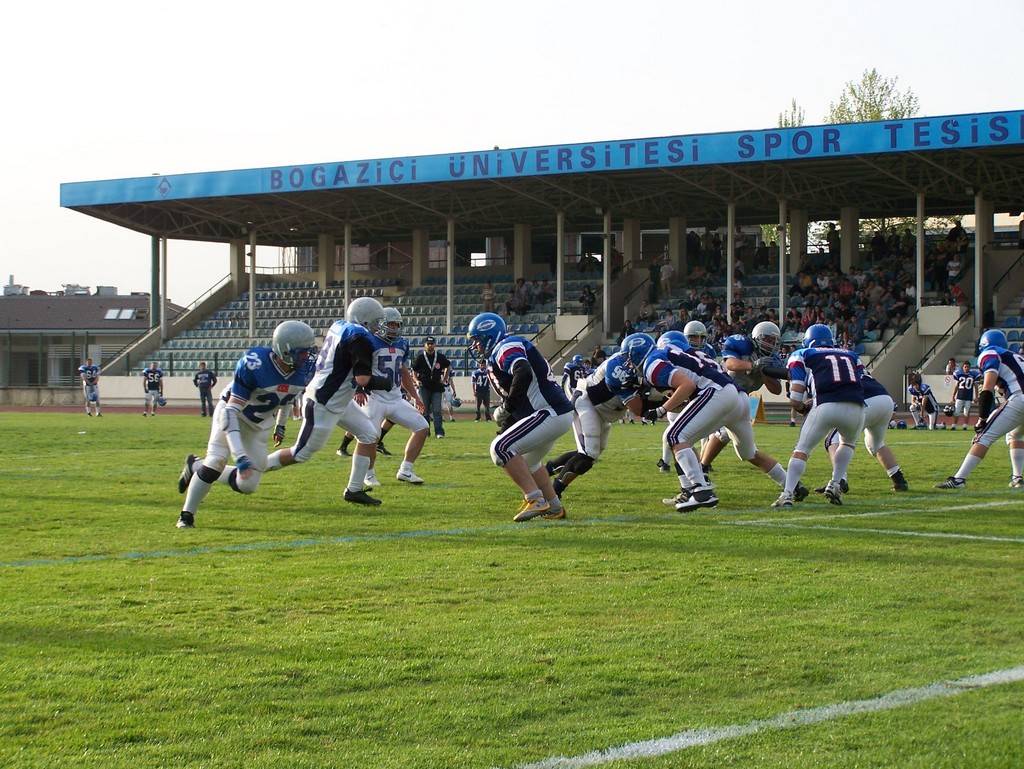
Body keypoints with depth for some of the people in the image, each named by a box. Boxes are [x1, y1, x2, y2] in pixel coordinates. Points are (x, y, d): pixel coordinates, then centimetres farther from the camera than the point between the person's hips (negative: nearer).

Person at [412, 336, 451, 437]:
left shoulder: (440, 357, 2)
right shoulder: (420, 357, -2)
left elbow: (448, 366, 19)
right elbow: (414, 370, 8)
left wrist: (444, 379, 12)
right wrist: (417, 380, -8)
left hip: (437, 387, 0)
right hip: (424, 387, 0)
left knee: (437, 410, -5)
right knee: (424, 410, 3)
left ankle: (439, 432, -5)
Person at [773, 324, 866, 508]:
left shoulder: (801, 356, 20)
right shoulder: (851, 356, 30)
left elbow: (795, 399, 10)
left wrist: (803, 408, 33)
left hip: (826, 406, -3)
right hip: (856, 408, 3)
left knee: (802, 450, 12)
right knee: (848, 443, 32)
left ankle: (788, 494, -2)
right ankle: (835, 485, 20)